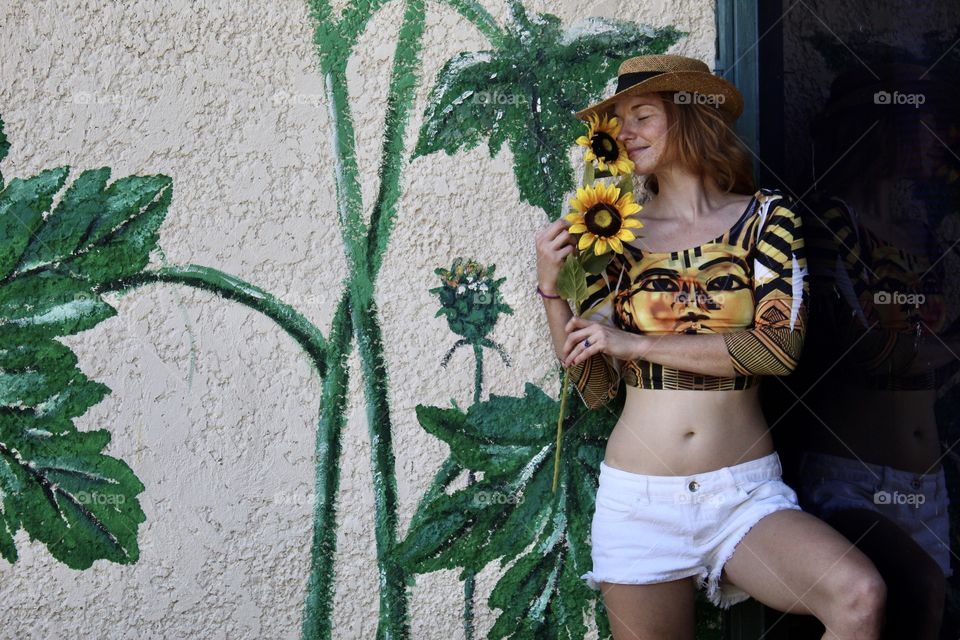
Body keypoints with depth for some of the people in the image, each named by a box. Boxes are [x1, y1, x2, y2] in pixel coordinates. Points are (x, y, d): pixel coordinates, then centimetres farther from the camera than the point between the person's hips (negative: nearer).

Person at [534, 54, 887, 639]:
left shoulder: (767, 217, 2)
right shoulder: (618, 235, 6)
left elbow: (780, 346, -13)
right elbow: (596, 389, 7)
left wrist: (635, 343, -12)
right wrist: (552, 290, -5)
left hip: (746, 494, -2)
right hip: (639, 501, 2)